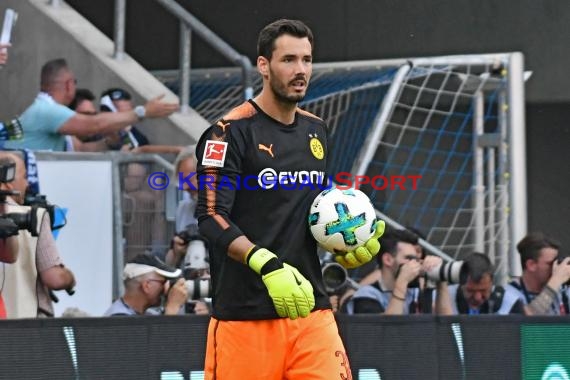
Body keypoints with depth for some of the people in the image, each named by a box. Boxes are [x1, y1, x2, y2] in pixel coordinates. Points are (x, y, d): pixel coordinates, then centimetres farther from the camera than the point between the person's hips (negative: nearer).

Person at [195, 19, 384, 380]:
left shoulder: (316, 130, 14)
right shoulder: (231, 132, -8)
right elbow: (212, 217, -16)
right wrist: (267, 265, -28)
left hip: (310, 306, 5)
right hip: (245, 313, -5)